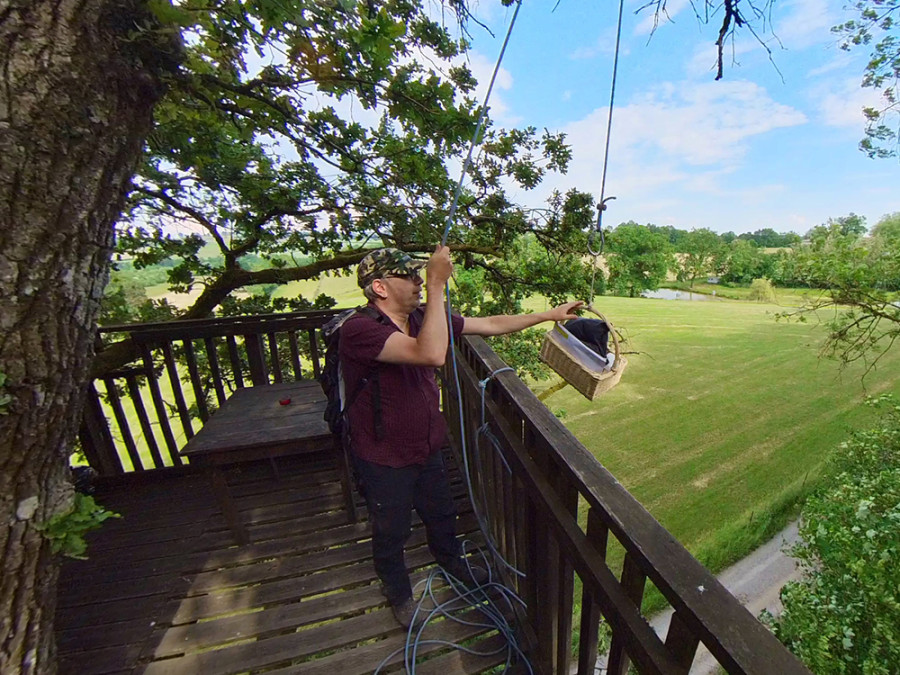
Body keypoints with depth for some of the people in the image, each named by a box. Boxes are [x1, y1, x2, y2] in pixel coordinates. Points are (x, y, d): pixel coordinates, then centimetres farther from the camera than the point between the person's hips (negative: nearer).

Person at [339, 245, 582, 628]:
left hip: (427, 447, 6)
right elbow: (432, 354, -45)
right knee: (391, 532, 22)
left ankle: (452, 562, 62)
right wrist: (437, 285, -41)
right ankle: (398, 593, 54)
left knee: (441, 514, 29)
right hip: (384, 460, -6)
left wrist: (548, 315, 2)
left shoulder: (422, 318, -8)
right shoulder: (359, 330, -30)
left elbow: (489, 325, -2)